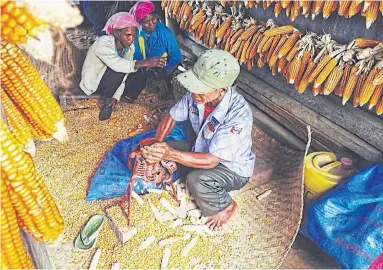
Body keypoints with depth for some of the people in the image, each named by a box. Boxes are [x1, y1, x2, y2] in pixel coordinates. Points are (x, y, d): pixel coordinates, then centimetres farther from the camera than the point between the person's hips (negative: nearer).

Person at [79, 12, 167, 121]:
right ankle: (105, 99, -12)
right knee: (119, 70, -32)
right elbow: (116, 64, -49)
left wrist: (116, 97, -23)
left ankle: (110, 98, 0)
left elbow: (124, 76, -11)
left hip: (109, 80, 7)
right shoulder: (102, 43, -30)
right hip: (93, 82, -7)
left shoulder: (129, 46, -12)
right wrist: (144, 63, -59)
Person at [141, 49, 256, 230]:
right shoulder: (196, 95, -20)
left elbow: (211, 160, -34)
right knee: (165, 151, -8)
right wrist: (156, 145, -17)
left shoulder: (238, 115, -37)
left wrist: (170, 154, -44)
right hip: (203, 148, 6)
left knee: (195, 181, -32)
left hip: (232, 167, -6)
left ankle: (226, 206, 0)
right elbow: (171, 117, -3)